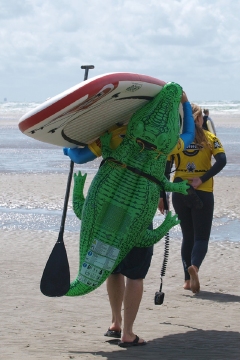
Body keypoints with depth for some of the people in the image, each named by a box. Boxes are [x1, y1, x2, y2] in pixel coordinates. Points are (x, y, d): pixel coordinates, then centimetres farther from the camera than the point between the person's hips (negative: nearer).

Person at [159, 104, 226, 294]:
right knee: (201, 237, 3)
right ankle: (194, 266, -26)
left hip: (179, 193, 2)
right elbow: (222, 161, -15)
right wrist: (202, 180, -14)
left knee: (188, 236, 16)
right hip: (203, 193, -2)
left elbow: (165, 168, -1)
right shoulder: (210, 138, -1)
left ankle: (188, 279, 12)